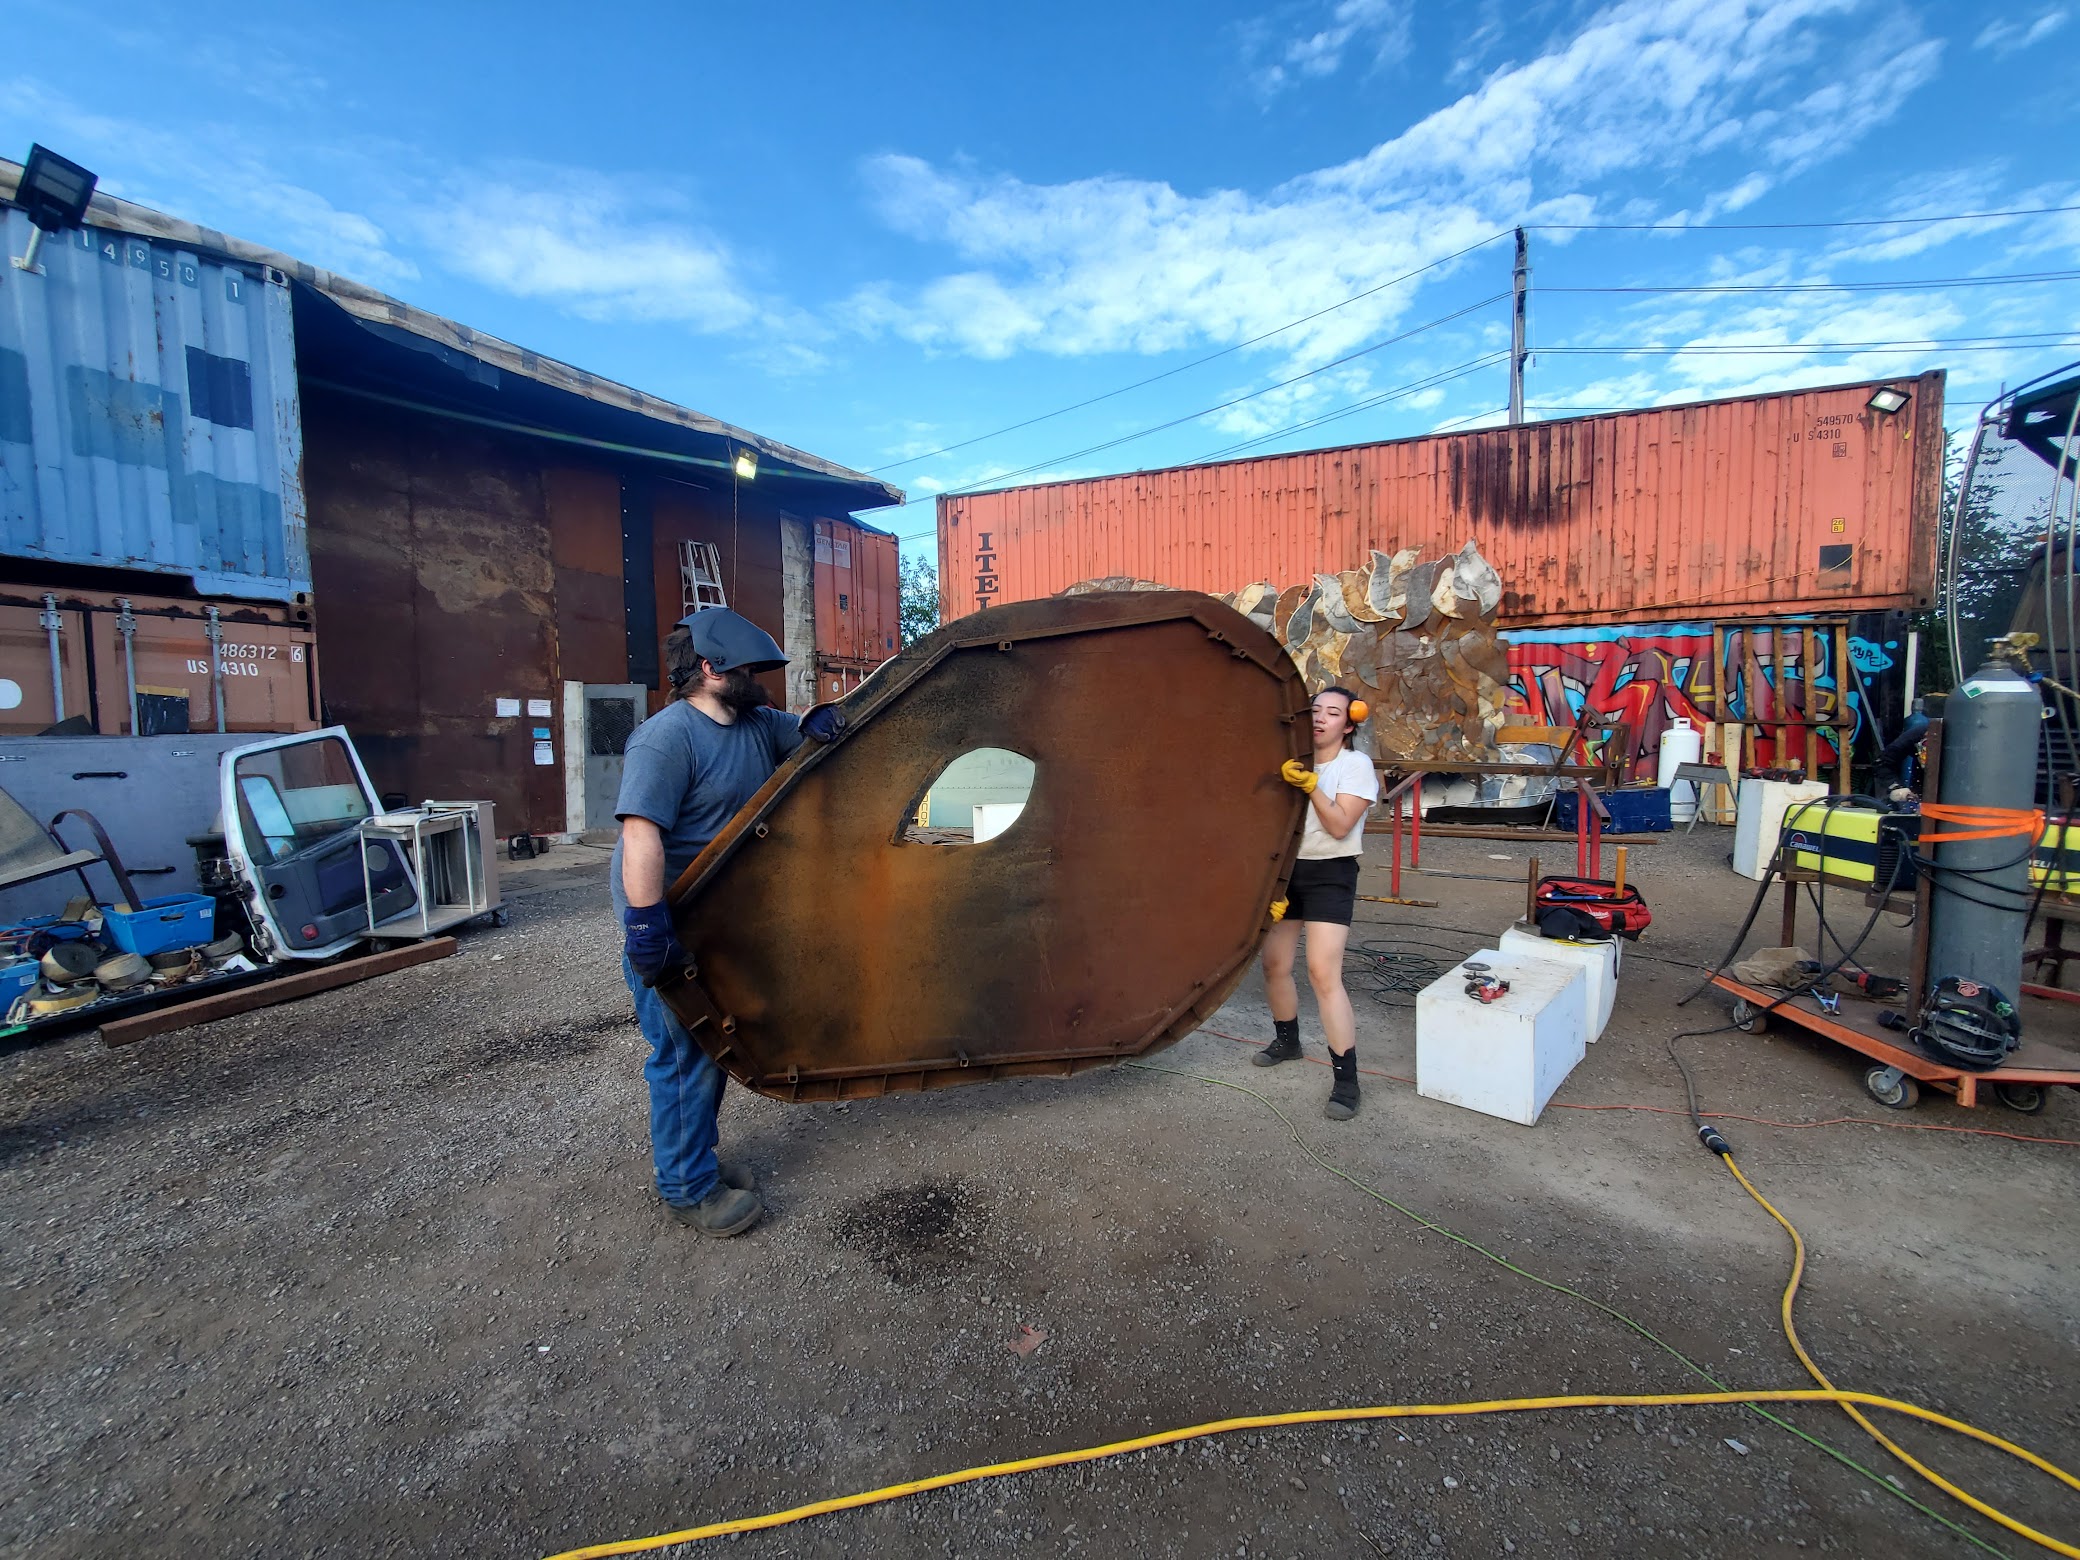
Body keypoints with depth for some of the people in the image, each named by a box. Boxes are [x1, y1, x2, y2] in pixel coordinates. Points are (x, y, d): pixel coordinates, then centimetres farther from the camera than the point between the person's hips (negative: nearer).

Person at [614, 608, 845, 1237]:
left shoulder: (757, 724, 6)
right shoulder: (667, 737, -21)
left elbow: (802, 735, 20)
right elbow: (640, 834, -29)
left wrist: (819, 723, -6)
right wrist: (647, 926, -33)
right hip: (671, 924, -9)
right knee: (686, 1055, 1)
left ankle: (695, 1159, 37)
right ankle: (688, 1189, 19)